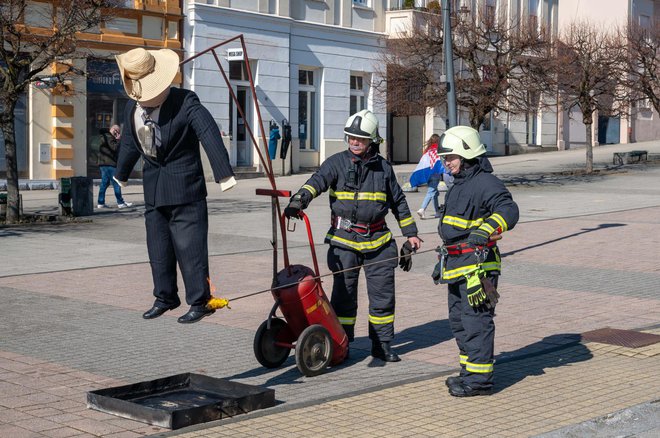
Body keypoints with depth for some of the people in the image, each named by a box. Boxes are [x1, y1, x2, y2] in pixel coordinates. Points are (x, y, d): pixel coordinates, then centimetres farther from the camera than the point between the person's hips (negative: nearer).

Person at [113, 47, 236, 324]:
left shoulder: (185, 102, -14)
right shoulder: (132, 107, 5)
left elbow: (210, 134, -23)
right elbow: (129, 143, 22)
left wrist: (224, 174, -32)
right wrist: (121, 173, 36)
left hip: (185, 189, -6)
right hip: (153, 191, 6)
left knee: (189, 246, -4)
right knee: (158, 248, 12)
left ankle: (199, 302, 7)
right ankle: (165, 298, 27)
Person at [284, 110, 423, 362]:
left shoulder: (383, 168, 8)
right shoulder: (337, 162, -1)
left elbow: (399, 202, 19)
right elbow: (318, 181, -20)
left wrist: (410, 233, 19)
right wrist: (299, 200, -40)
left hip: (378, 241, 2)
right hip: (344, 240, -2)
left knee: (383, 294, 5)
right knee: (344, 295, 3)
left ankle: (382, 344, 19)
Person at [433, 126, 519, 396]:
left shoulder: (485, 183, -13)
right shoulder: (459, 185, 19)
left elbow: (508, 211, -28)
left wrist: (486, 229, -43)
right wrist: (444, 260, 30)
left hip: (477, 266, -10)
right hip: (457, 267, 10)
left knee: (476, 322, -7)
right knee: (458, 322, 16)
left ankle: (480, 379, -2)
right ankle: (470, 371, 27)